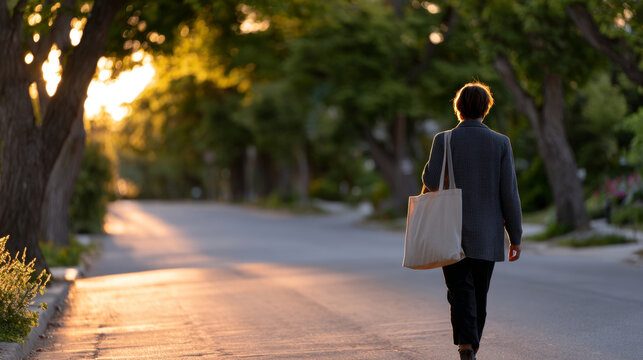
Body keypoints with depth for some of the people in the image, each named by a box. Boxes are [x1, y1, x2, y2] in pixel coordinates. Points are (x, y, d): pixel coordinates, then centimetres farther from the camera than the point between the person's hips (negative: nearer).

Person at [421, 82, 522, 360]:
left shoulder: (444, 141, -5)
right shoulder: (500, 143, -1)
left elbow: (431, 182, -12)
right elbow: (509, 193, -2)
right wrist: (515, 237, 3)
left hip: (453, 234, -2)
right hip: (488, 235, 2)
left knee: (460, 291, -4)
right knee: (479, 294, 13)